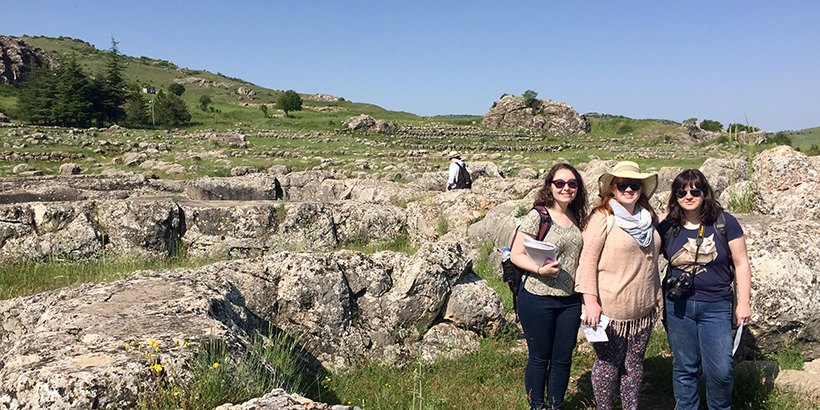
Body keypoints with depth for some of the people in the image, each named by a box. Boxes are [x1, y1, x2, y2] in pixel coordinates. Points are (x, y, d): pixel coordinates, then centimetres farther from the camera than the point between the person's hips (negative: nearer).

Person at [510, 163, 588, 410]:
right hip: (538, 299, -5)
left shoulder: (576, 218, 7)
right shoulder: (537, 217, -12)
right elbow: (516, 254, -11)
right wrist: (539, 269, -27)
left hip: (570, 300, 6)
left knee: (563, 358, 14)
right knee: (539, 358, 9)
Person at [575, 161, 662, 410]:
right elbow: (588, 260, -12)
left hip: (642, 310, 6)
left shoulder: (648, 218, 11)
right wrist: (591, 301, -17)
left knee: (634, 364, 15)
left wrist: (656, 297, 20)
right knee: (608, 364, 4)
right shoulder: (603, 217, -9)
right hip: (610, 310, -6)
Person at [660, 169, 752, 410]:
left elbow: (741, 263, 0)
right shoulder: (668, 227, -1)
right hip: (678, 308, 1)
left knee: (720, 370, -1)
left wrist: (743, 302, -2)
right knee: (684, 368, 12)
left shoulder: (724, 222, -4)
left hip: (716, 308, -1)